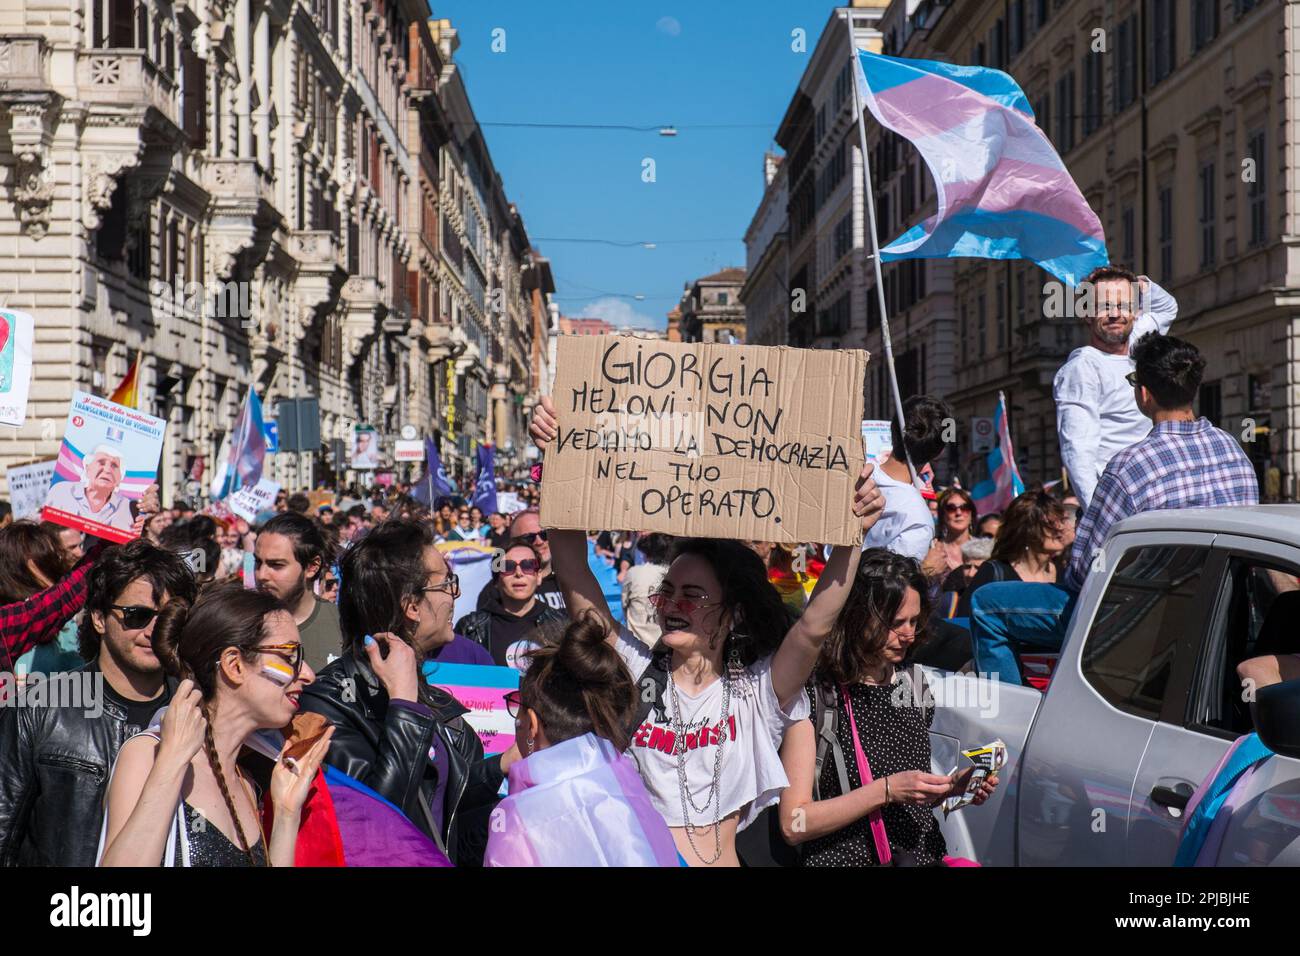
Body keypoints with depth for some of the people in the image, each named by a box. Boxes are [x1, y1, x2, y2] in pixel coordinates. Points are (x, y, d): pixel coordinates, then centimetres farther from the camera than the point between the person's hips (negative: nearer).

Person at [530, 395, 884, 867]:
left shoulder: (758, 689, 7)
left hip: (723, 856, -1)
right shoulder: (636, 671, 7)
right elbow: (575, 575, -2)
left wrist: (851, 536, -21)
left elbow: (814, 626, -9)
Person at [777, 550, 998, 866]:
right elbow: (793, 825, -13)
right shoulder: (814, 695, -8)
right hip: (846, 857, -4)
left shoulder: (913, 689, 10)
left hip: (924, 856, 5)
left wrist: (951, 787, 3)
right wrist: (887, 790, -17)